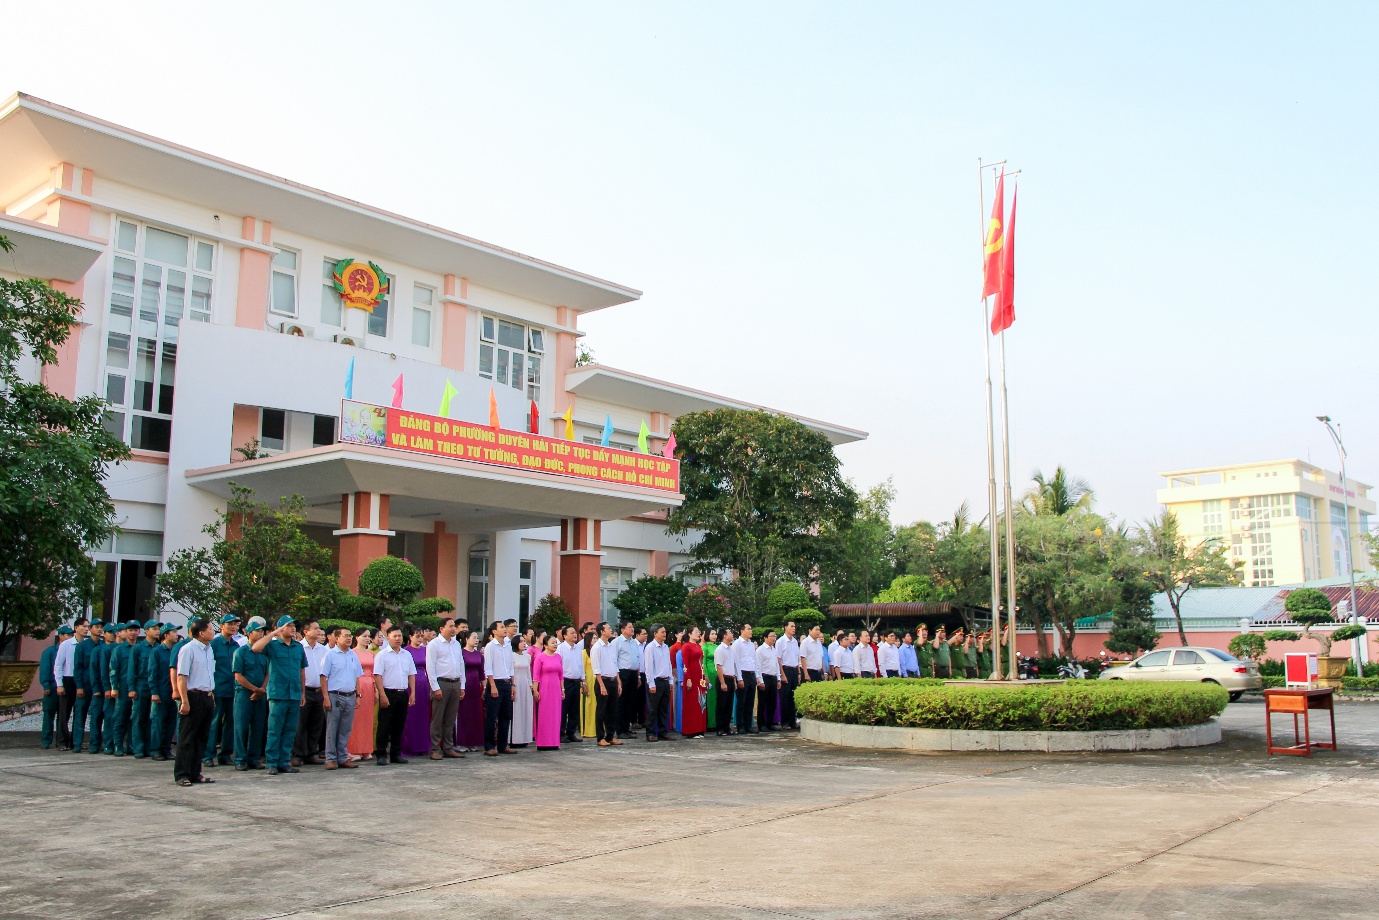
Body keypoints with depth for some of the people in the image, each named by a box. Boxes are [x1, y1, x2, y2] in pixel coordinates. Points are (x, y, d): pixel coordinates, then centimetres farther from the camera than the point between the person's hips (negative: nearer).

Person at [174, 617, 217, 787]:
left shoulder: (208, 649, 13)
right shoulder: (188, 649, -12)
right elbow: (181, 677, -15)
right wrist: (184, 701, -19)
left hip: (207, 697, 8)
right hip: (193, 697, -8)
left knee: (201, 737, 12)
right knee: (186, 739, -1)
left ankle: (195, 773, 19)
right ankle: (181, 774, 5)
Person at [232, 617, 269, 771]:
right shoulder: (240, 652, -3)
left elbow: (267, 673, 11)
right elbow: (238, 676, -7)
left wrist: (262, 689, -6)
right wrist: (256, 689, -9)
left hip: (260, 695, 4)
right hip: (244, 694, -4)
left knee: (258, 728, 4)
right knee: (242, 727, -2)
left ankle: (254, 758, 12)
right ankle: (240, 760, 4)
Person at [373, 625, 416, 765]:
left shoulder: (407, 654, 13)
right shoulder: (382, 655, -4)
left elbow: (412, 675, 15)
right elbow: (377, 676, -9)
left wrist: (412, 693, 6)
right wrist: (382, 695, -15)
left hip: (403, 693, 5)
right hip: (388, 693, -5)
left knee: (399, 726, 9)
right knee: (385, 726, -3)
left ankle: (396, 754, 16)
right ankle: (381, 755, 3)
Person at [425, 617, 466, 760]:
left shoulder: (457, 644, 15)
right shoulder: (434, 644, -4)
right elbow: (430, 667, -9)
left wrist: (462, 686, 12)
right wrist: (435, 688, -13)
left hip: (455, 684, 6)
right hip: (441, 683, -6)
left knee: (451, 719, 10)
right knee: (437, 719, -2)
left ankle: (448, 748, 17)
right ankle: (435, 749, 4)